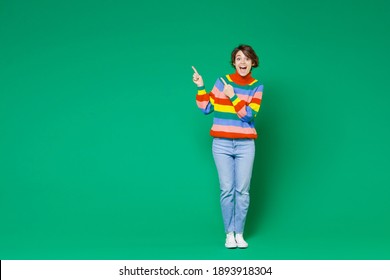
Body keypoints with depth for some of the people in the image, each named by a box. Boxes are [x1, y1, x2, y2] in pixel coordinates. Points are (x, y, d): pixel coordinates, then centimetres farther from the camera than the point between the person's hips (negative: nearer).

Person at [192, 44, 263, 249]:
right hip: (222, 144, 0)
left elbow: (249, 115, -9)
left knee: (242, 190, 0)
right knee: (227, 190, -1)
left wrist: (233, 97, -16)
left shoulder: (257, 87, 3)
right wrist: (200, 87, -1)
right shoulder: (222, 81, 4)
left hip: (245, 145, 0)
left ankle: (239, 233, 10)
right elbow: (206, 109, 9)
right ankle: (229, 233, 6)